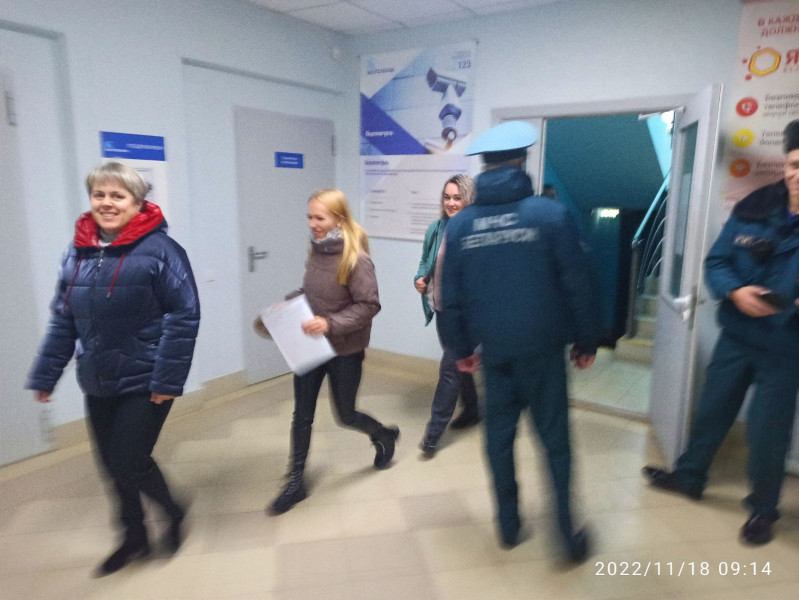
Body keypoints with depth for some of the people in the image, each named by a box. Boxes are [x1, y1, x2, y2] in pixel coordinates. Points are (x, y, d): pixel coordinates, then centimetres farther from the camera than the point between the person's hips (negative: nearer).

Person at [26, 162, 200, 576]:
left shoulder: (160, 250, -14)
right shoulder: (78, 253, 4)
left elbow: (183, 317, -17)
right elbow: (62, 321, 10)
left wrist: (167, 380, -19)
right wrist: (46, 375, 8)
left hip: (144, 384, -6)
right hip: (98, 385, 6)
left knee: (129, 463, -2)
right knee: (112, 464, 16)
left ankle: (173, 511, 30)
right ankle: (134, 537, 39)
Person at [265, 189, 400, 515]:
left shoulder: (356, 259, -20)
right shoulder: (316, 251, 0)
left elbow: (369, 305, -19)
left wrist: (331, 324, -27)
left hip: (344, 350, -5)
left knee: (346, 416, 13)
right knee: (302, 415, 9)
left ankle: (384, 436, 45)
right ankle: (296, 482, 26)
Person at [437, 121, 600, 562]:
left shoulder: (460, 223, -1)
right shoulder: (550, 214, -9)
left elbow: (450, 295, 2)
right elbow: (577, 285, -8)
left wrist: (460, 348, 13)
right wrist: (586, 341, 4)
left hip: (494, 348, 3)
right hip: (542, 346, -2)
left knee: (499, 434, 16)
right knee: (554, 438, 9)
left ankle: (508, 525, 28)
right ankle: (568, 534, 16)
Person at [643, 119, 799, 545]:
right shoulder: (754, 208, -7)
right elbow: (715, 263, -2)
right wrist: (734, 292, -23)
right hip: (736, 336, 3)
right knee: (711, 412, 17)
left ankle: (763, 509, 33)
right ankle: (688, 477, 40)